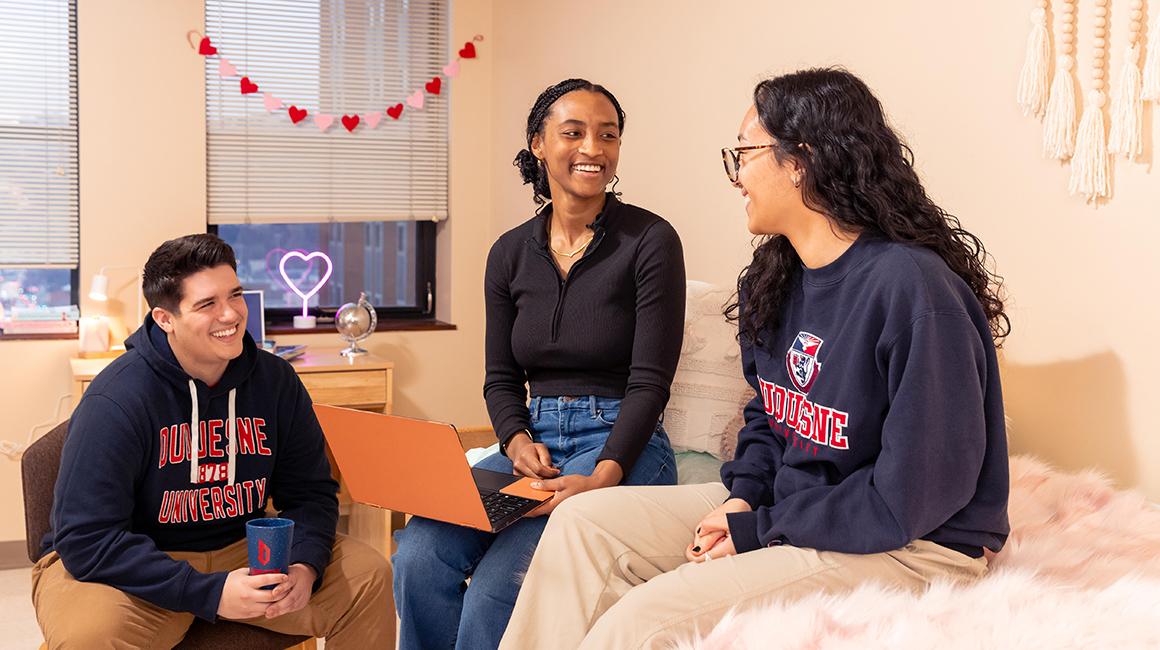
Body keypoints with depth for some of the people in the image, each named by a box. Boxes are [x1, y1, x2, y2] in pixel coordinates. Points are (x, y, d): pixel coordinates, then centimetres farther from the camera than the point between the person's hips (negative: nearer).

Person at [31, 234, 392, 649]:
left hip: (240, 551, 5)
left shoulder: (276, 381, -4)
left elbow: (310, 492, 3)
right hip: (138, 571, -5)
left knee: (368, 576, -7)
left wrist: (303, 567, -19)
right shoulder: (116, 400, -21)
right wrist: (210, 593, -30)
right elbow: (88, 540, -24)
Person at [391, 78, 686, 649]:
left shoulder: (650, 241, -5)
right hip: (534, 440, 4)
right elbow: (501, 378, 13)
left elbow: (649, 381, -10)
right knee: (418, 556, -22)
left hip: (622, 448, -4)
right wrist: (518, 441, -9)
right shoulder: (510, 253, 9)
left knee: (499, 582, -27)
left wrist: (603, 477, -24)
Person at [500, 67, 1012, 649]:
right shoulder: (776, 278, 6)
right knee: (584, 523, -2)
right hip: (784, 505, 9)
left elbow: (919, 491, -23)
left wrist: (761, 531, -17)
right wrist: (744, 495, -1)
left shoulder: (912, 288, -23)